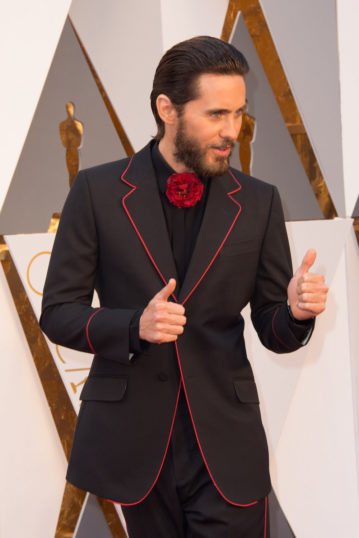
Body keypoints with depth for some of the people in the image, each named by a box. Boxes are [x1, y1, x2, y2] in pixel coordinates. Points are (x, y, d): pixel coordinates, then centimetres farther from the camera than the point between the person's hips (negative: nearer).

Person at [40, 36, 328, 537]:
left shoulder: (259, 202, 1)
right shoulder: (98, 191, -4)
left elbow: (273, 331, 5)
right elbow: (59, 313, -2)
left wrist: (296, 310, -18)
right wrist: (135, 326, -21)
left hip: (225, 442, 1)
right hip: (133, 438, 0)